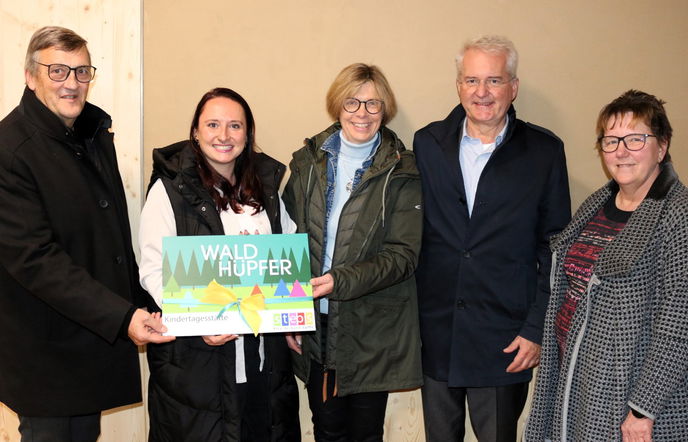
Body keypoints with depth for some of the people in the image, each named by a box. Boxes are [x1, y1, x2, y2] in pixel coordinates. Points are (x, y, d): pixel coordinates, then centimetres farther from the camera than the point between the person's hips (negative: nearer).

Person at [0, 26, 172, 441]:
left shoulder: (96, 131, 7)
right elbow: (34, 259, -24)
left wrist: (137, 302, 11)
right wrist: (122, 316, -29)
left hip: (102, 334, 7)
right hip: (47, 350, -7)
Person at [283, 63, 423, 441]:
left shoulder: (402, 174, -5)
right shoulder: (308, 162, 4)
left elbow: (402, 256, -10)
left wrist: (340, 281, -23)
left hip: (373, 329, -2)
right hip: (315, 325, 2)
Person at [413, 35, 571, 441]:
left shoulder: (545, 151, -2)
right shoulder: (427, 143, 3)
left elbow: (555, 250, -2)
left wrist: (538, 330, -6)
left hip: (505, 343, -2)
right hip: (434, 334, 2)